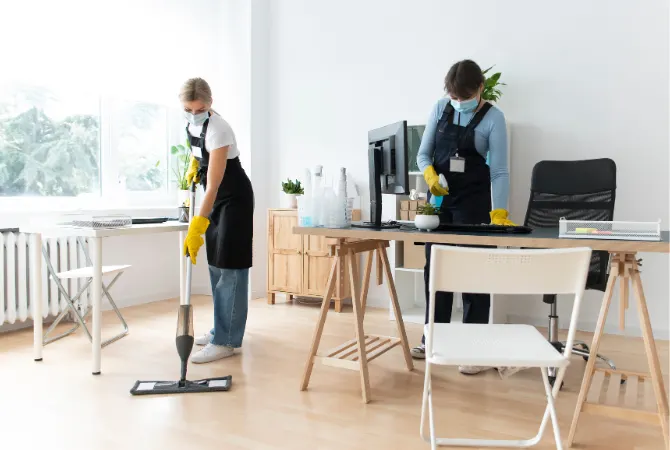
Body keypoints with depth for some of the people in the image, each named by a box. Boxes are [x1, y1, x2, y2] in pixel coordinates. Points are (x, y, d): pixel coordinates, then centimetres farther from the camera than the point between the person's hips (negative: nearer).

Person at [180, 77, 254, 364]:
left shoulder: (217, 130, -29)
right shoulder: (191, 123, -4)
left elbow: (213, 186, -34)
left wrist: (196, 228, -38)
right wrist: (192, 164, 5)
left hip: (234, 198, -9)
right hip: (216, 198, 9)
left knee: (230, 267, -9)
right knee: (216, 264, 12)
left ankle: (225, 342, -6)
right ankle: (222, 330, 23)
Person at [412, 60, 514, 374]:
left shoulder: (493, 118, -9)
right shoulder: (440, 109, 2)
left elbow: (499, 169, -12)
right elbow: (423, 153, 4)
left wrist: (498, 212, -23)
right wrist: (430, 175, -18)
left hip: (473, 199, -4)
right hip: (439, 197, 4)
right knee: (435, 266, 9)